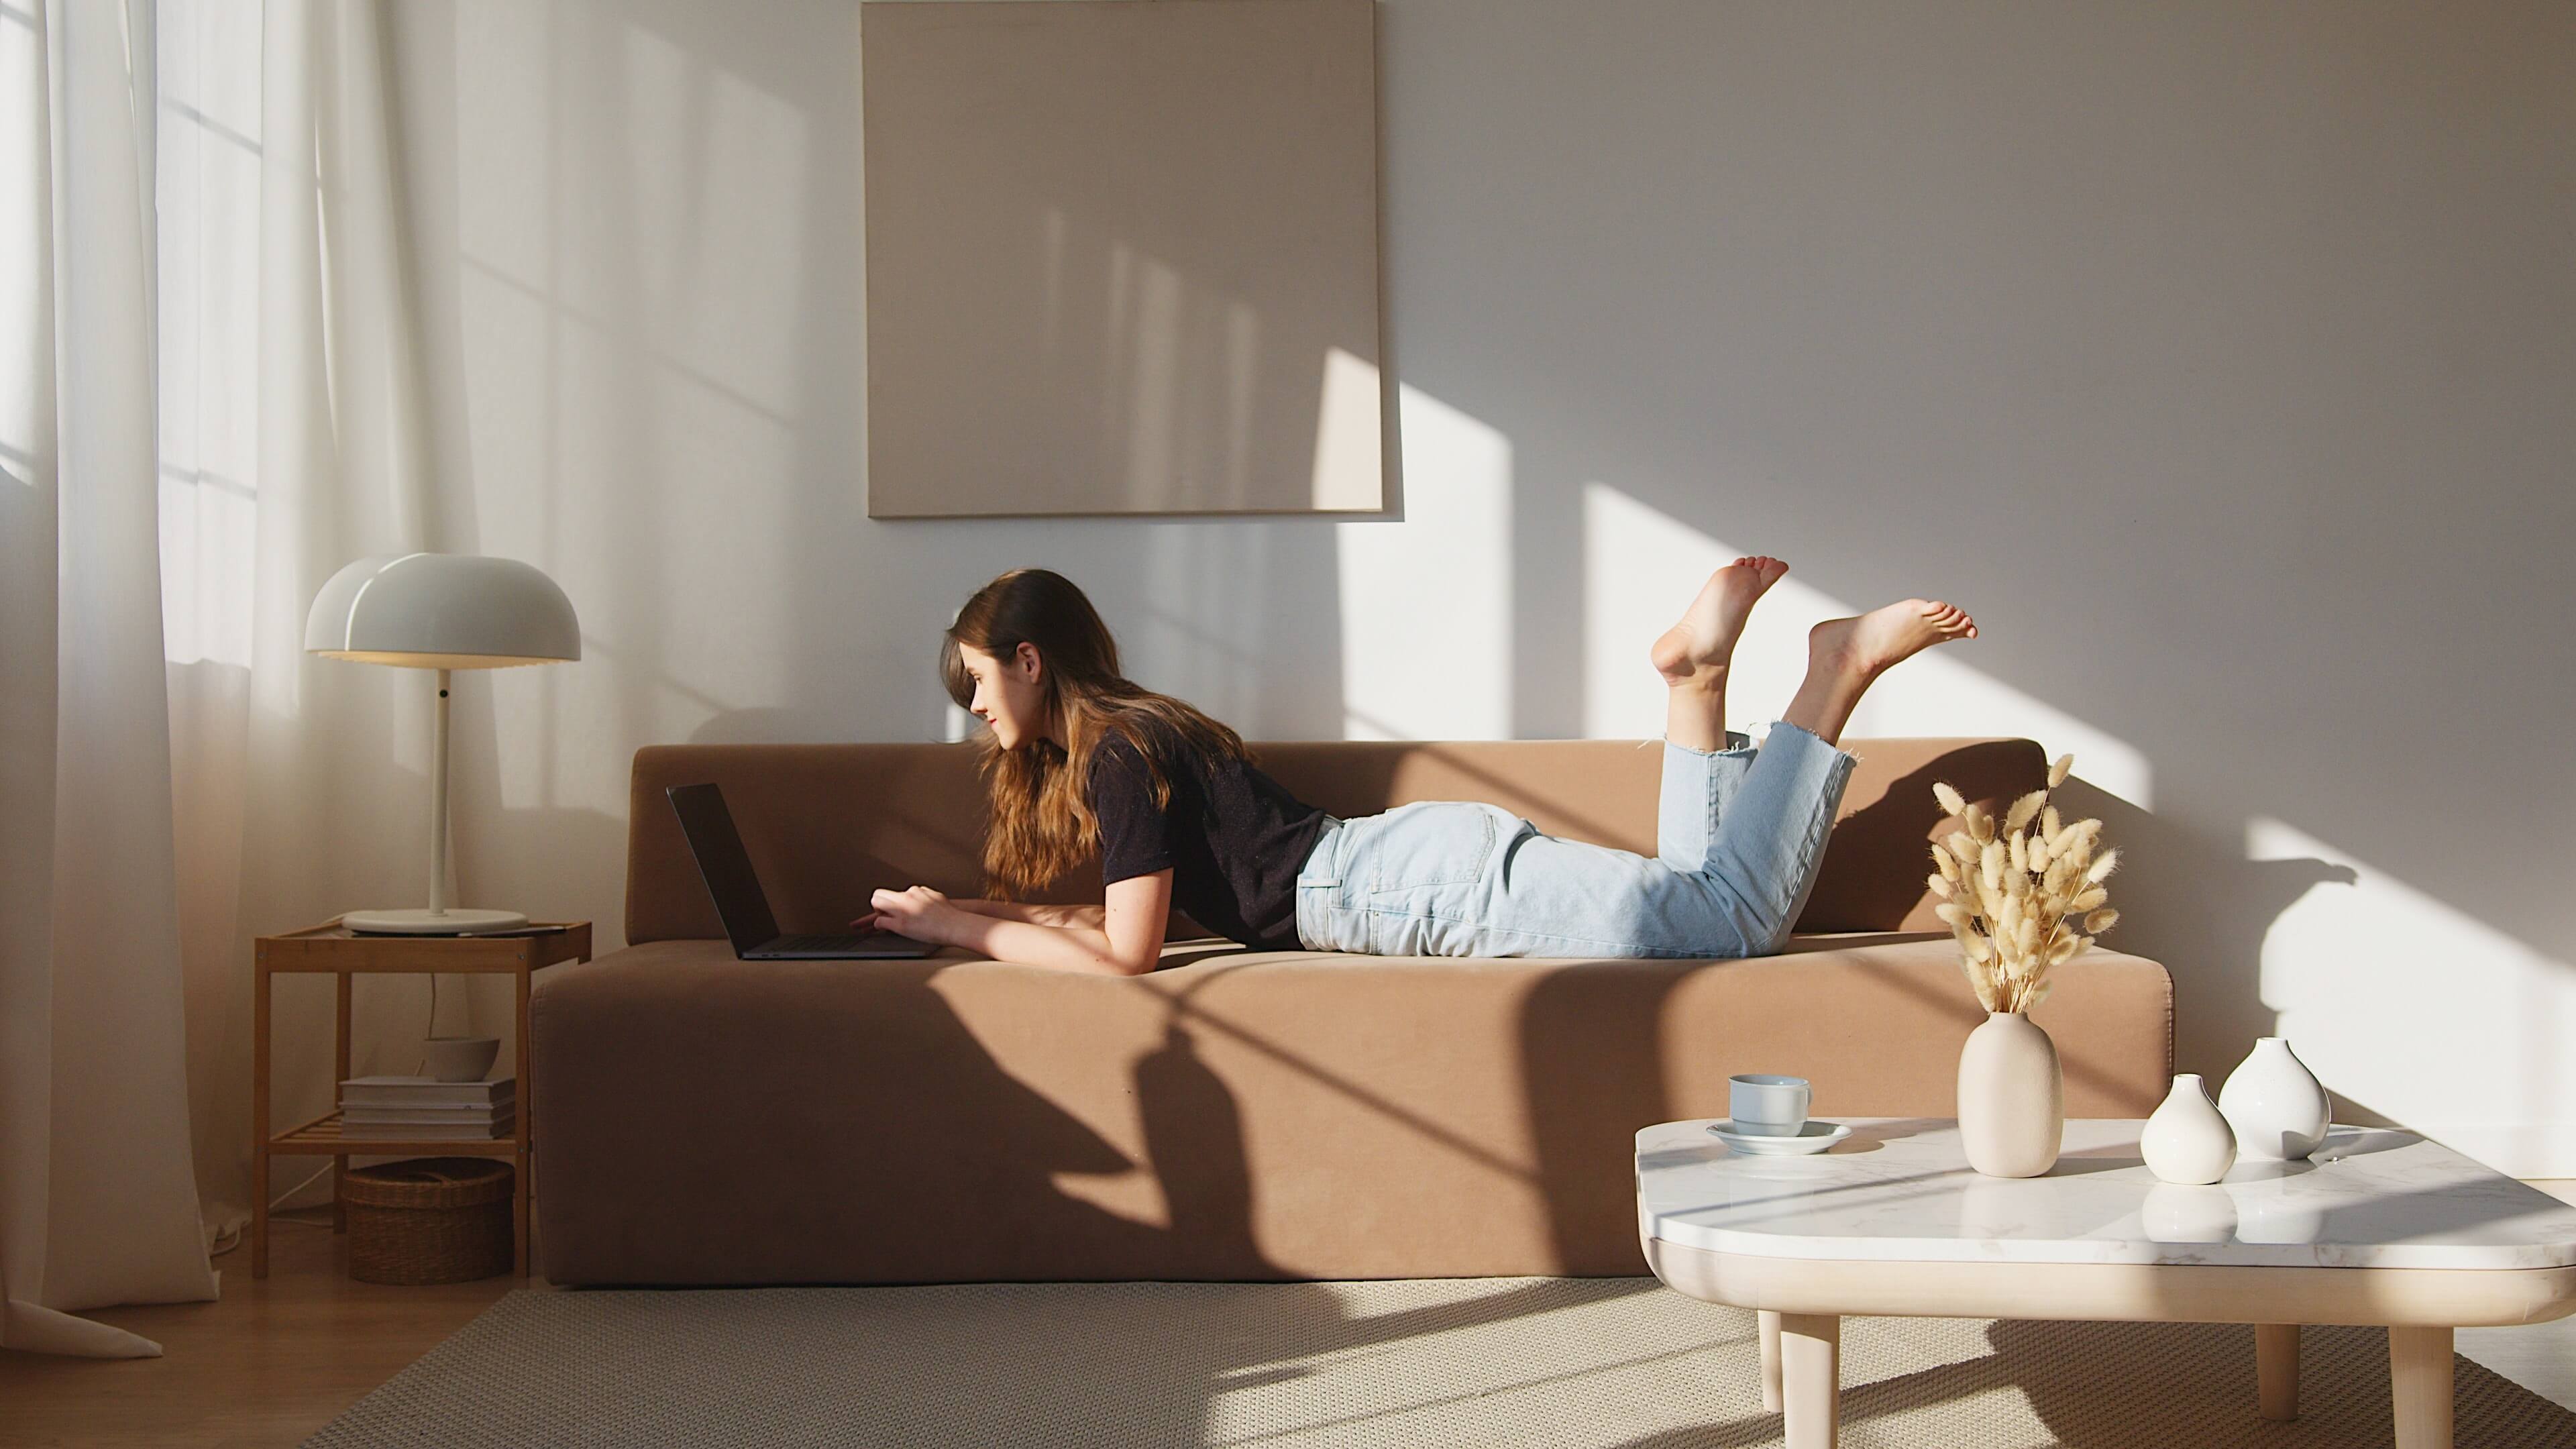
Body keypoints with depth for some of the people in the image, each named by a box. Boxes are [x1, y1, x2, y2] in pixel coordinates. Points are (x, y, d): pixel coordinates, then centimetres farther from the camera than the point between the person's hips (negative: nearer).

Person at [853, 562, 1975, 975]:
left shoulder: (1120, 753, -10)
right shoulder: (1135, 735, 19)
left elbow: (1122, 954, -14)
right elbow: (1130, 914, 23)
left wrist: (961, 928, -5)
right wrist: (960, 914, 18)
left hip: (1438, 881, -9)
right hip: (1424, 861, 9)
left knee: (1734, 919, -14)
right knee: (1707, 911, 10)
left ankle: (1840, 670, -5)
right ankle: (1695, 677, 9)